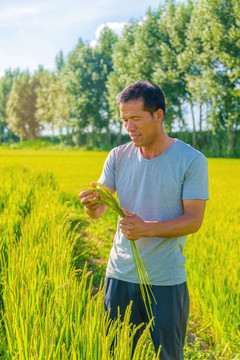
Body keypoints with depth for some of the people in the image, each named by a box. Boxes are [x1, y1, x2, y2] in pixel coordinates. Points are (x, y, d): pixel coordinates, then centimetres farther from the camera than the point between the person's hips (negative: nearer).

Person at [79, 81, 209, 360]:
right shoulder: (118, 157, 3)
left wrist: (146, 228, -24)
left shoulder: (192, 160, -8)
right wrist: (91, 204, -25)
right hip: (120, 276, 3)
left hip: (166, 282, -3)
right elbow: (98, 212, -1)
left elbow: (194, 220, -10)